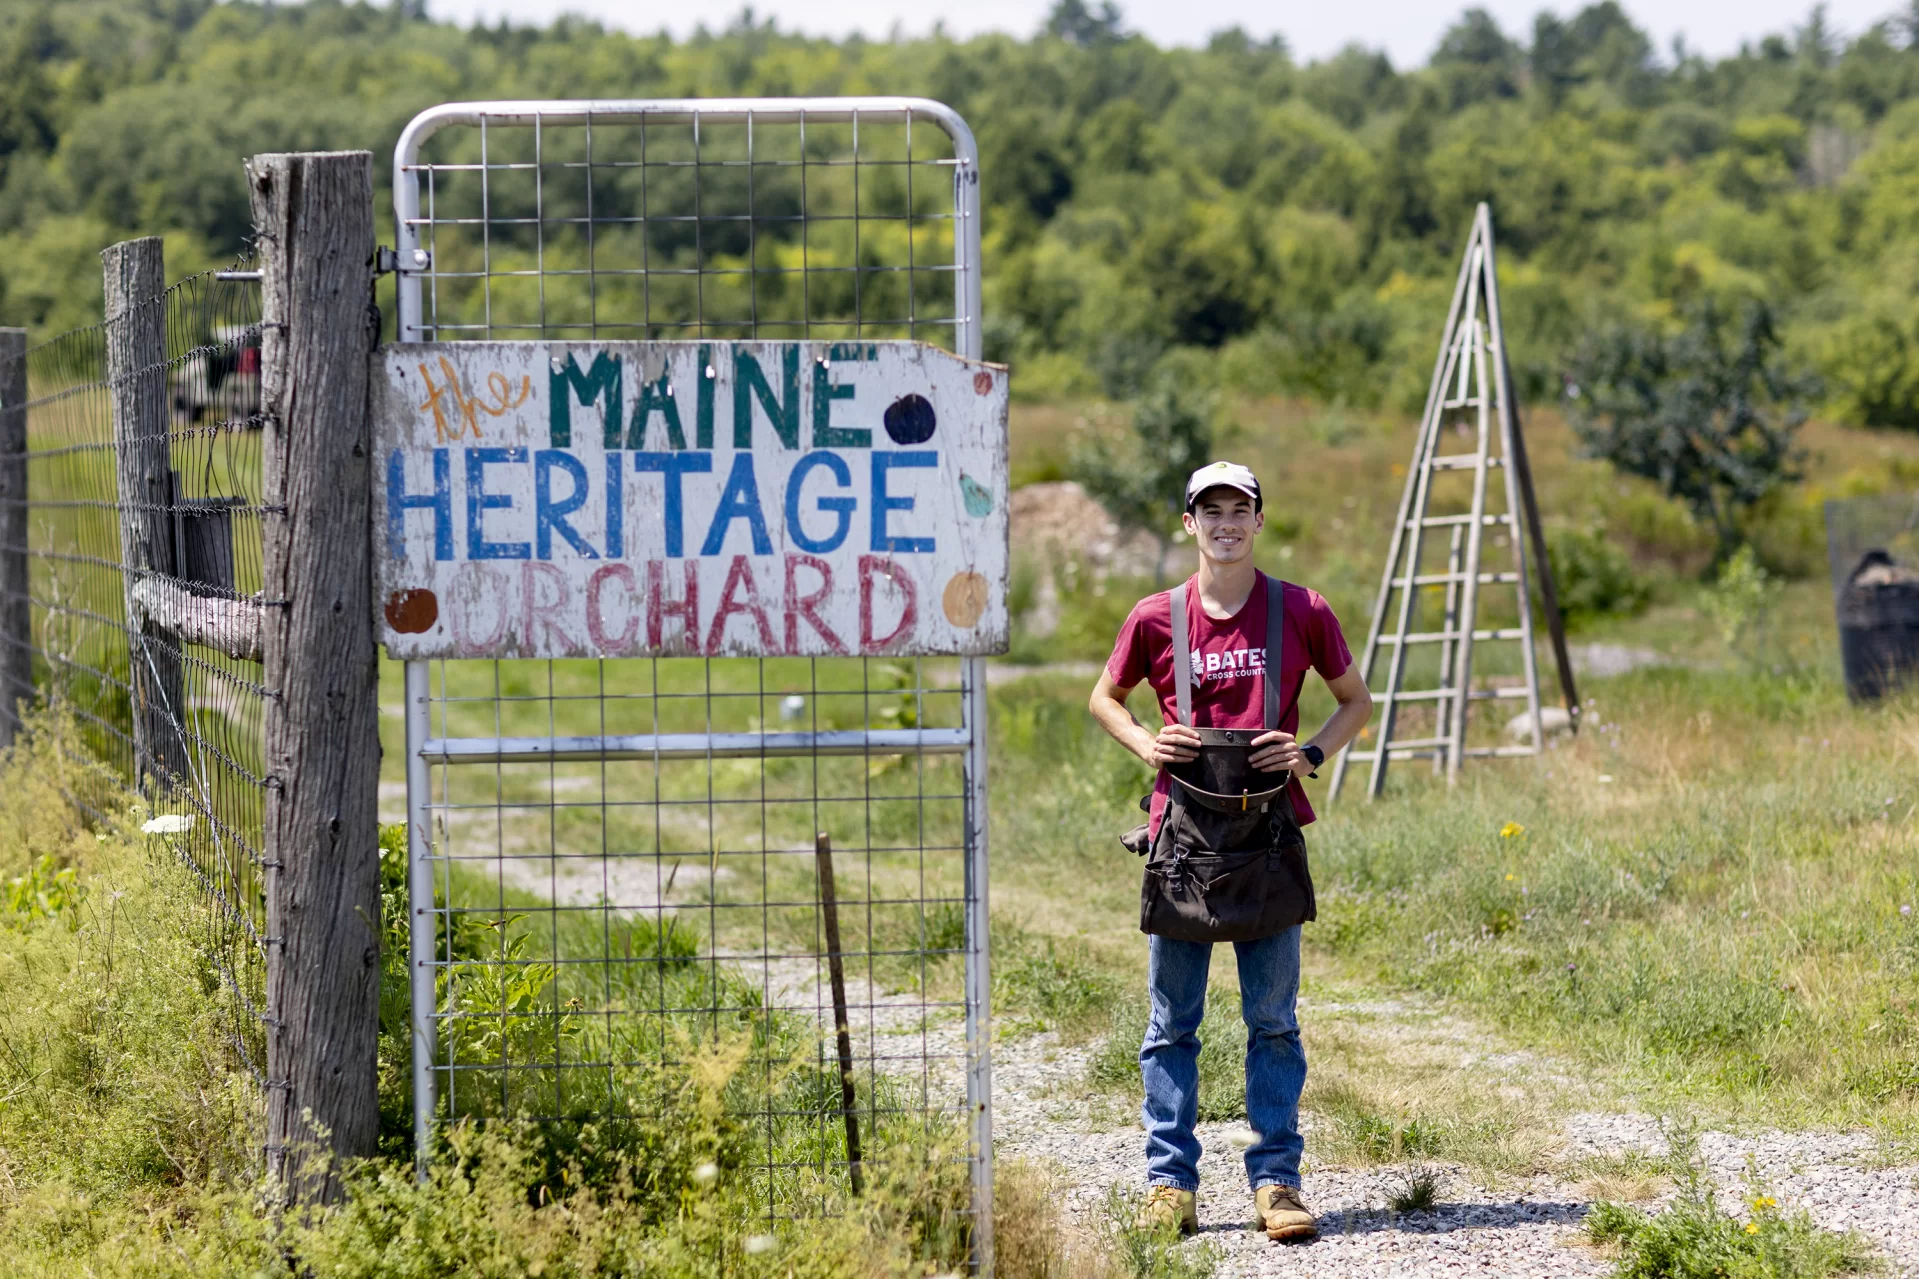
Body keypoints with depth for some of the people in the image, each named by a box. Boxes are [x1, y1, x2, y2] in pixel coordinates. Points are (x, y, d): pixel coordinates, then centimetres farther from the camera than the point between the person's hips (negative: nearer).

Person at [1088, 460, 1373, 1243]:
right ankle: (1170, 1182, 8)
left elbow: (1357, 700, 13)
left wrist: (1313, 753, -5)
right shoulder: (1155, 618, 3)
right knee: (1172, 1021, 3)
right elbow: (1104, 698, 18)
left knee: (1272, 1018, 2)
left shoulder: (1302, 613, 2)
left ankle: (1275, 1180, 7)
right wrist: (1145, 744, -2)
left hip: (1269, 832, 0)